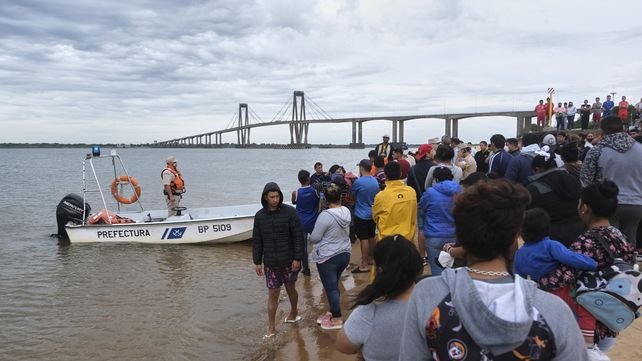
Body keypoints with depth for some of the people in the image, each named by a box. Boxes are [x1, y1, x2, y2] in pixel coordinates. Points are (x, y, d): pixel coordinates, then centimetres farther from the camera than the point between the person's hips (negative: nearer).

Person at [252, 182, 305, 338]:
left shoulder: (290, 212, -9)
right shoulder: (259, 216, 0)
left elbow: (298, 236, -8)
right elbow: (257, 241, 6)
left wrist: (297, 258, -11)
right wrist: (257, 262, 4)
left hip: (289, 261, -1)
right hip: (270, 263, 1)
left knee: (290, 288, 16)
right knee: (272, 293, 2)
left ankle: (294, 313, 42)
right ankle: (271, 327, 12)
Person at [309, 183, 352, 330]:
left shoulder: (325, 215, -22)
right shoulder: (346, 211, -2)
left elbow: (314, 238, -16)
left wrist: (310, 237, 5)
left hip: (328, 257, -7)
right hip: (345, 254, 7)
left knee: (331, 288, 6)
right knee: (334, 284, 22)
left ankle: (337, 319, 16)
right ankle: (333, 312, 34)